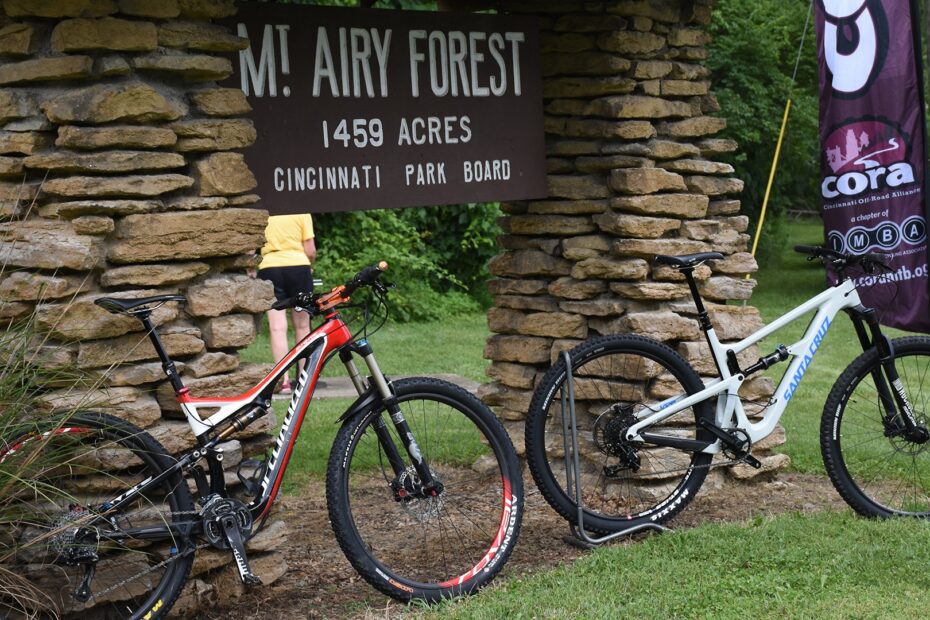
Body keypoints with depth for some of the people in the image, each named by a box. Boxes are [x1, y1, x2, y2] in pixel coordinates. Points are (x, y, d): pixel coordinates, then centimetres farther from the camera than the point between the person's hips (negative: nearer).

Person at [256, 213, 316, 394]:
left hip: (269, 267, 0)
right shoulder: (302, 213, -1)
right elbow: (310, 251, -2)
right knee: (302, 327, 12)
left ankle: (283, 380, -9)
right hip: (298, 266, 0)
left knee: (277, 328, -2)